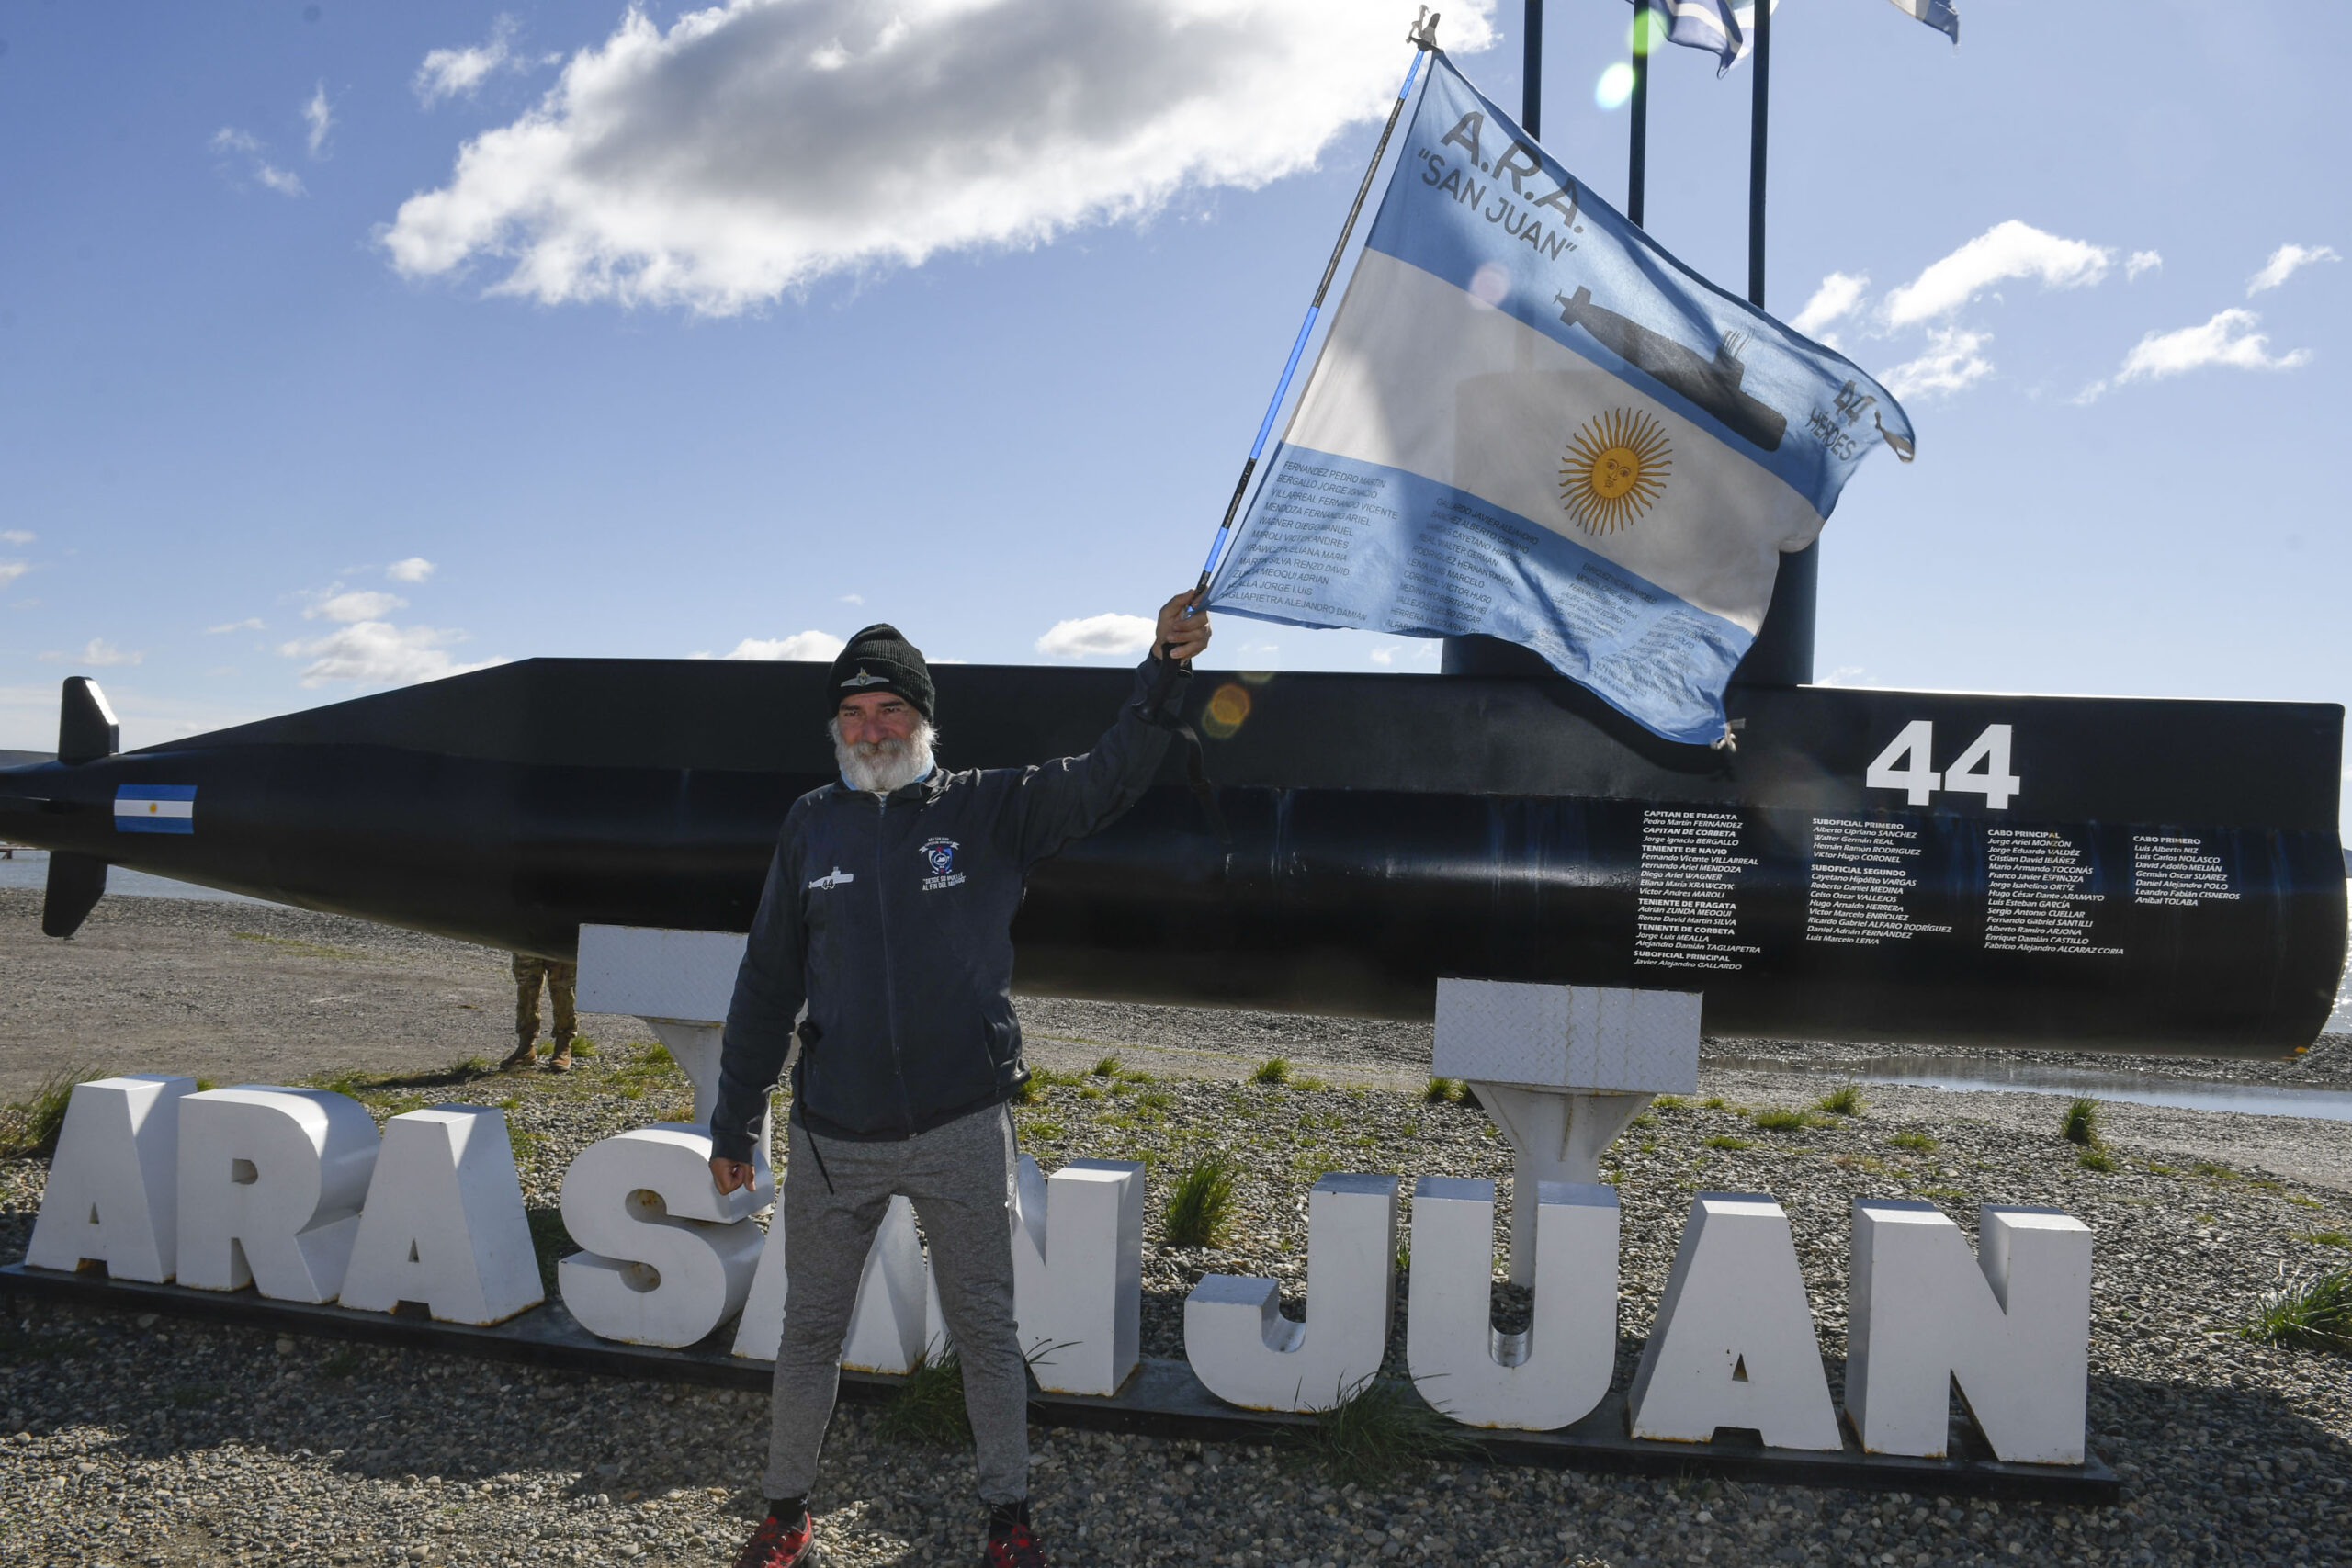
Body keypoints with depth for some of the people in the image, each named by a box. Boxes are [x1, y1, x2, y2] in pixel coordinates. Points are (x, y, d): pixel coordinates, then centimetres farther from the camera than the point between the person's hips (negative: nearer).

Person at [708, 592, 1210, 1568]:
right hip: (832, 1138, 2)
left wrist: (1165, 669, -29)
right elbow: (768, 983, 8)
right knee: (811, 1329, 14)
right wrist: (734, 1124, 10)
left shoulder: (990, 809, -2)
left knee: (985, 1330, 10)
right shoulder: (811, 827, 4)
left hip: (962, 1131, -2)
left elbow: (1108, 779, -14)